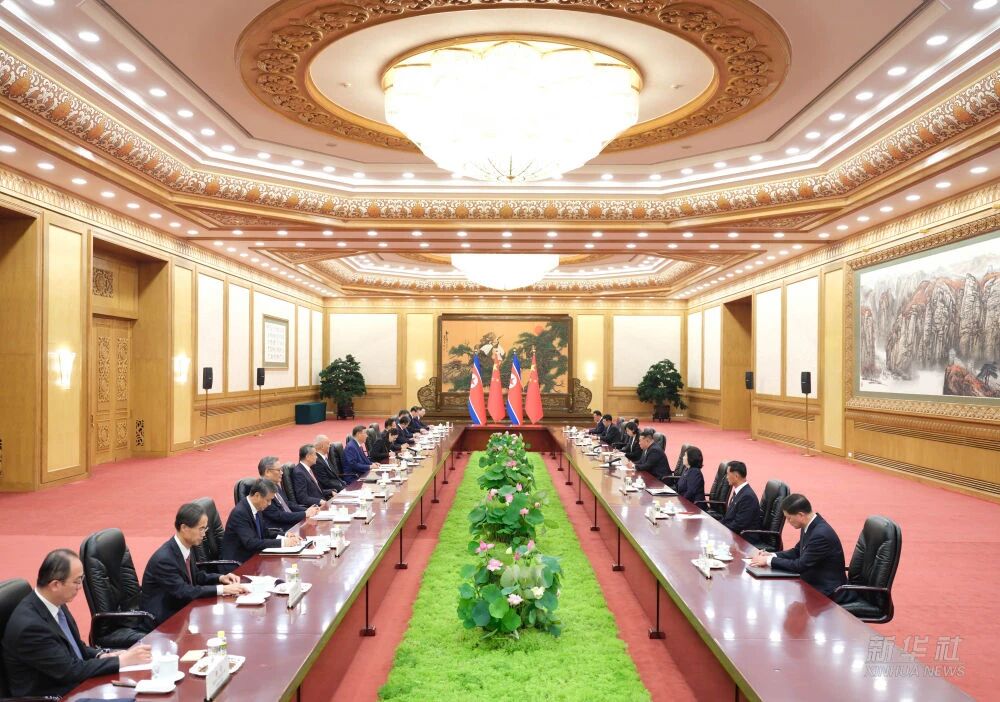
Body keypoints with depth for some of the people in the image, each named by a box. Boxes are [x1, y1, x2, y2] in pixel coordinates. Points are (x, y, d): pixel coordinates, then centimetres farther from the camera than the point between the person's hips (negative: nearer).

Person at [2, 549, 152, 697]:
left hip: (76, 686, 7)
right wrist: (122, 660, -19)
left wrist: (101, 655, -5)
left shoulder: (57, 604, -1)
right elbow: (70, 670, -21)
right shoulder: (29, 625, -25)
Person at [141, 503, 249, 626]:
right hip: (162, 618, -7)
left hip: (180, 608, 7)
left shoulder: (185, 547, -1)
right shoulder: (164, 558, -25)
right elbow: (183, 591, -27)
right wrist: (222, 589, -27)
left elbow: (196, 576, 14)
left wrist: (220, 578, -3)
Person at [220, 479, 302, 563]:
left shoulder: (257, 509, 3)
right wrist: (282, 542, -28)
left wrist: (284, 536, -3)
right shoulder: (239, 512, -21)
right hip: (236, 563, -8)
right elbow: (250, 543, -27)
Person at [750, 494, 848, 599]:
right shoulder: (809, 526, 0)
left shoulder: (821, 534, -27)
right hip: (812, 582, 8)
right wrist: (771, 555, -2)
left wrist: (769, 561, -16)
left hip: (825, 590, -8)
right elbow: (797, 552, 13)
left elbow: (801, 565, -23)